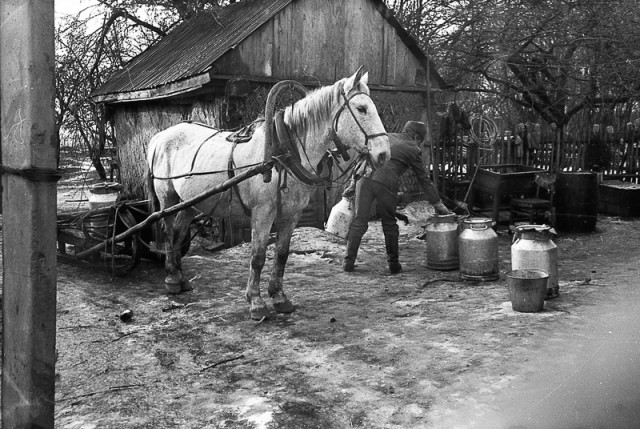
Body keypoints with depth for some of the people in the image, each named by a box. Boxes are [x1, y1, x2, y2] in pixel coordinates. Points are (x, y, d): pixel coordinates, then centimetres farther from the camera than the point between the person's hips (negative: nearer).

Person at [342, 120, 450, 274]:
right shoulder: (413, 150, 13)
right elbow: (424, 179, 15)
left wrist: (353, 182, 22)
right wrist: (438, 204, 22)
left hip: (365, 178, 3)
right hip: (386, 183, -3)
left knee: (359, 221, 8)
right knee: (389, 224, 13)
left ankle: (348, 261, 9)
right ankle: (393, 264, 21)